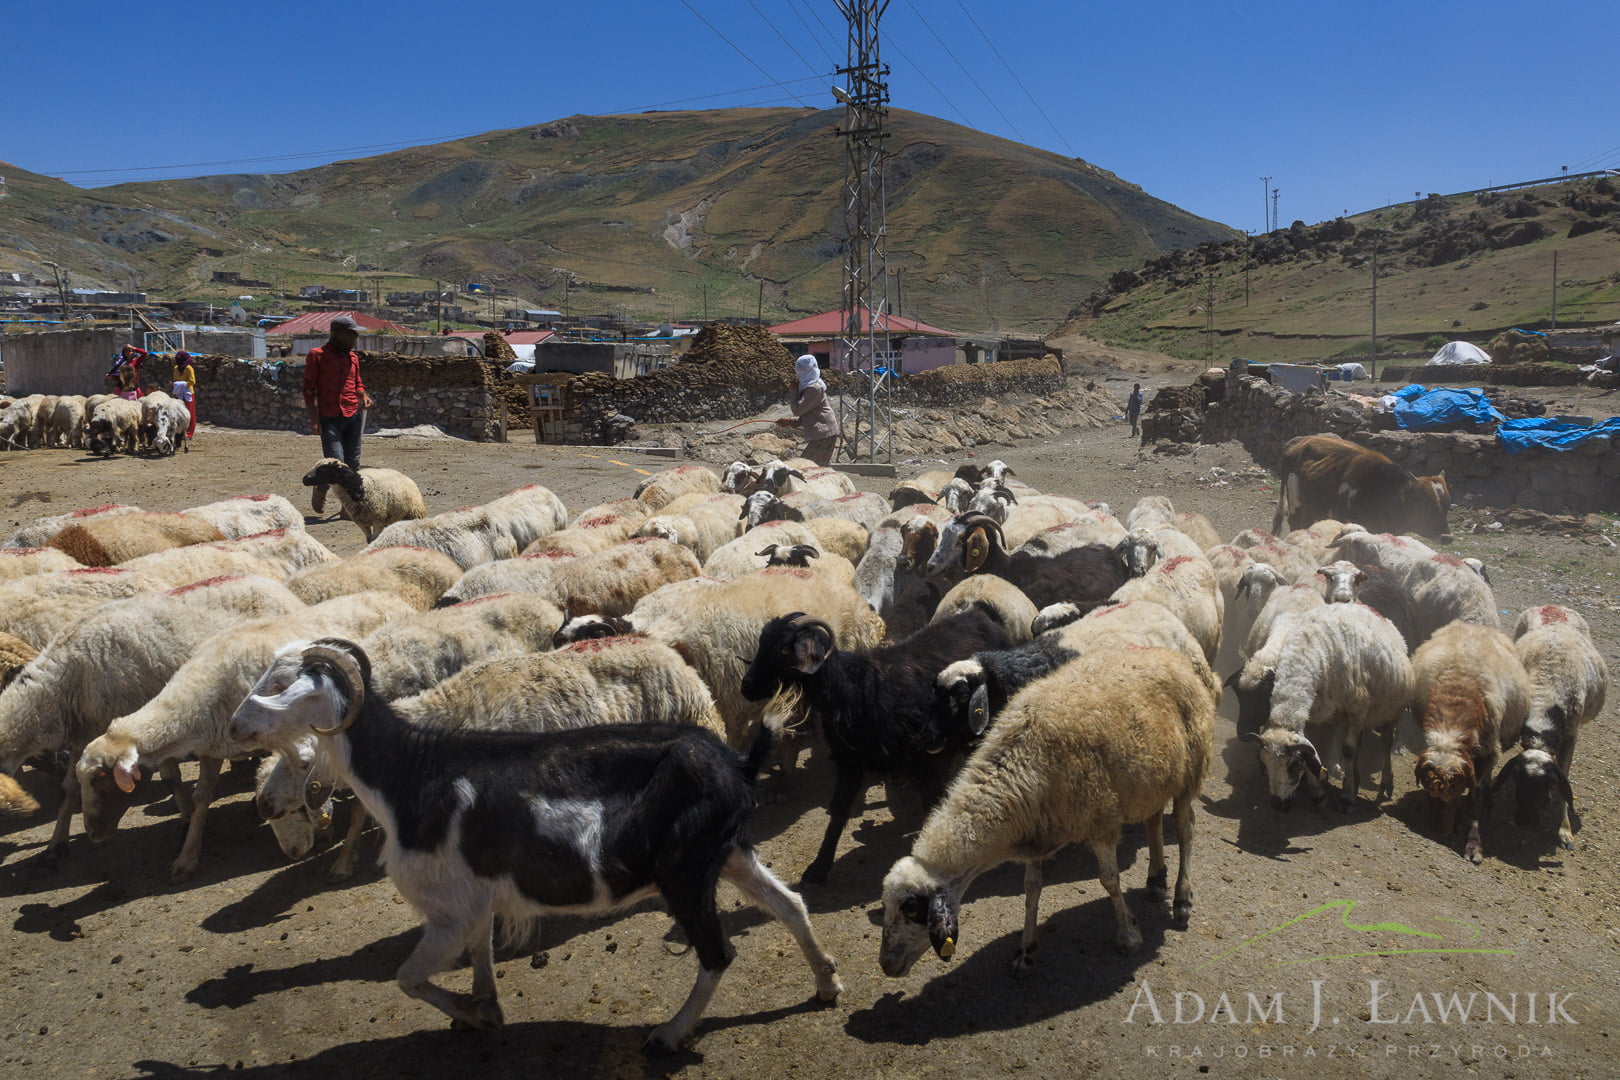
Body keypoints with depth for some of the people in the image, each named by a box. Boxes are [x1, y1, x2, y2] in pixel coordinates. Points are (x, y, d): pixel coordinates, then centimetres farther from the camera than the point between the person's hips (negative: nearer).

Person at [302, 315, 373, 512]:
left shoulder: (353, 356, 15)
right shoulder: (317, 355, 0)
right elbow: (309, 388, -2)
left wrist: (363, 396, 2)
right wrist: (313, 418, -10)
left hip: (354, 416, 5)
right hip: (329, 419, -5)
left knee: (352, 463, 4)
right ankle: (320, 489, 20)